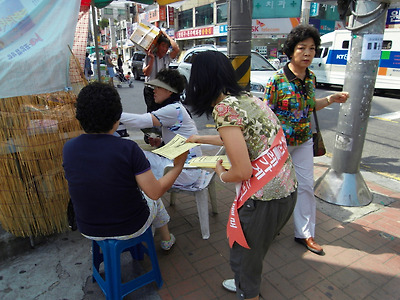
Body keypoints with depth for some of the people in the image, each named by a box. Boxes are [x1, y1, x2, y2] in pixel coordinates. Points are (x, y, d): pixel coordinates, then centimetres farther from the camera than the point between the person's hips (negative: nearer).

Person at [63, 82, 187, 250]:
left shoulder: (68, 148, -14)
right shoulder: (128, 149, -27)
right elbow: (155, 192, -22)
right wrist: (178, 167, -8)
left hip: (88, 230, 4)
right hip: (131, 228, -3)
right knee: (153, 199, 28)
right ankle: (166, 240, 50)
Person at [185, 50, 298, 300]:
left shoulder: (224, 108, -19)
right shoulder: (249, 97, 7)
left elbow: (243, 171, -23)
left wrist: (221, 173, -1)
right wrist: (202, 139, 34)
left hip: (263, 198, -9)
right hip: (288, 188, 9)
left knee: (244, 255, 18)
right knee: (254, 248, 31)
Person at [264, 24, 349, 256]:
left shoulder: (311, 78, 2)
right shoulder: (277, 80, -17)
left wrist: (332, 99, 3)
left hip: (304, 141, 6)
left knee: (306, 186, 9)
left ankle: (305, 233, 26)